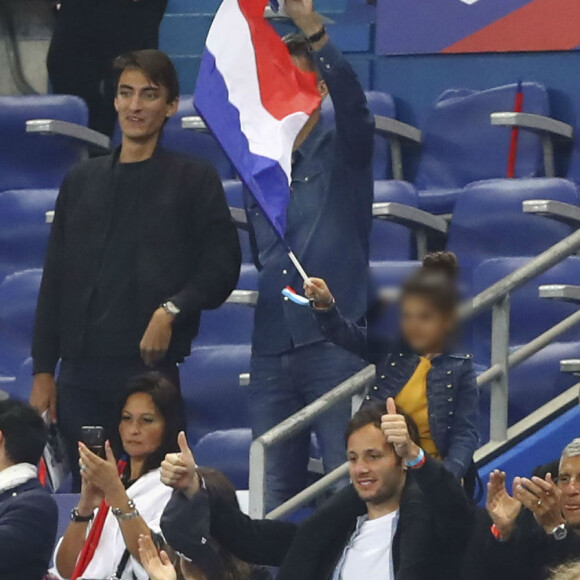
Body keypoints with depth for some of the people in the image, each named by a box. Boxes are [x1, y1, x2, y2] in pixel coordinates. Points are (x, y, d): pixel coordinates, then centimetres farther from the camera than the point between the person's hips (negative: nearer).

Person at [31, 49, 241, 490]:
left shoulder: (194, 180, 6)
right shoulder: (83, 181, 17)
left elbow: (221, 266, 0)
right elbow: (54, 283, 16)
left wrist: (172, 311, -17)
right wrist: (43, 371, 9)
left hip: (151, 367, -4)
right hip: (80, 371, 4)